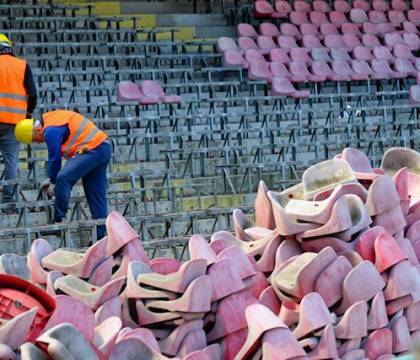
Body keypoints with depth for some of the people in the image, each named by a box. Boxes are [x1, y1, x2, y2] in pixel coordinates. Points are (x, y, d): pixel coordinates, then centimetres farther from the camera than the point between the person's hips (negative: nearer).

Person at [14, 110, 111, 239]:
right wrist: (51, 178, 23)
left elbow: (55, 158, -11)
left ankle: (59, 221, -12)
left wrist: (53, 182, 3)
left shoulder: (51, 131, -15)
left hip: (91, 150, -11)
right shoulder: (50, 119, 17)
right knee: (97, 195, 11)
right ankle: (101, 234, 13)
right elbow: (55, 155, 24)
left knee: (64, 178, -19)